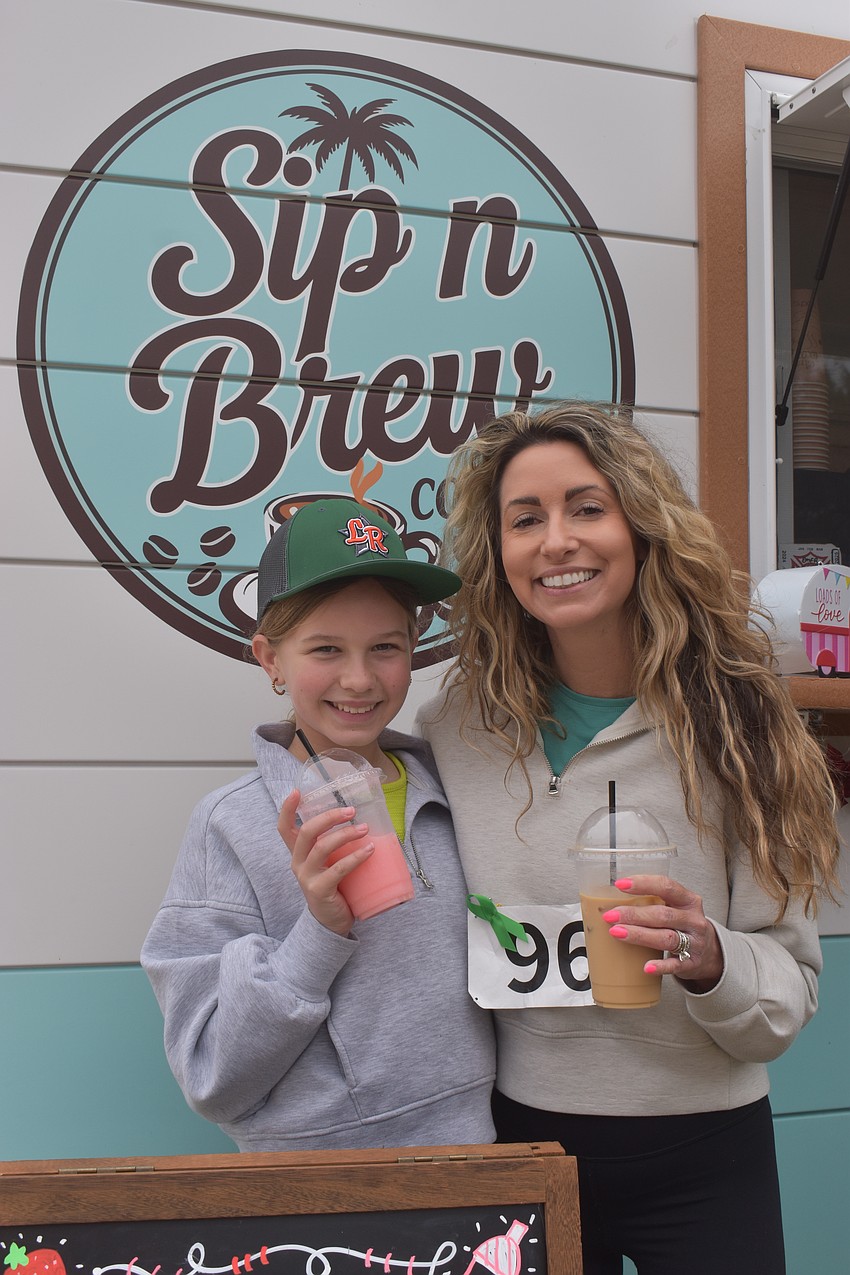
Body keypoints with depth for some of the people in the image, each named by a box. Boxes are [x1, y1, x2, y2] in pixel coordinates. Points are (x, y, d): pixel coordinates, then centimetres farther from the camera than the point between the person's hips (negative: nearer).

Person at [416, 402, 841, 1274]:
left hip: (702, 1158, 0)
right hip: (523, 1137, 1)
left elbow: (790, 987, -7)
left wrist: (709, 960, -27)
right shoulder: (452, 729, -7)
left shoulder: (733, 722, -9)